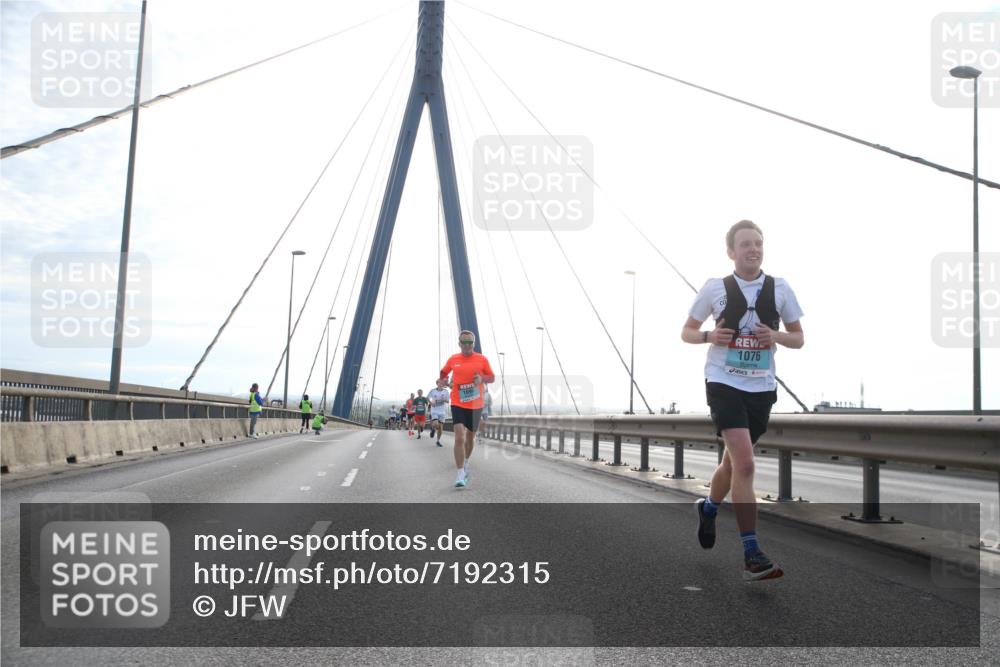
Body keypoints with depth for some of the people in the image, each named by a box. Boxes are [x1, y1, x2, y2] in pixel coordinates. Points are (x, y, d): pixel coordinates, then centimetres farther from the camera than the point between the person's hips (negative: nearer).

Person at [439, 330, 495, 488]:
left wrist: (482, 378, -15)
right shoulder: (453, 359, 2)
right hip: (458, 404, -1)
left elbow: (492, 378, 4)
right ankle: (460, 475, -16)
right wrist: (444, 381, 2)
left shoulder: (482, 359, -2)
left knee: (470, 437, 17)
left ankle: (465, 461, 46)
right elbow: (444, 372, 21)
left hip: (475, 405, 1)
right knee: (459, 438, -17)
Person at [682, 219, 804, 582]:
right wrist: (709, 336, -13)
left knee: (734, 460, 16)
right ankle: (751, 555, -14)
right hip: (724, 384, -4)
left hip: (761, 387, 4)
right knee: (744, 463, -17)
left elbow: (798, 338, 11)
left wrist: (776, 336, -11)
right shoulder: (714, 288, -1)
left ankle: (708, 507, 48)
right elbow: (687, 331, 9)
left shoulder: (779, 289, 4)